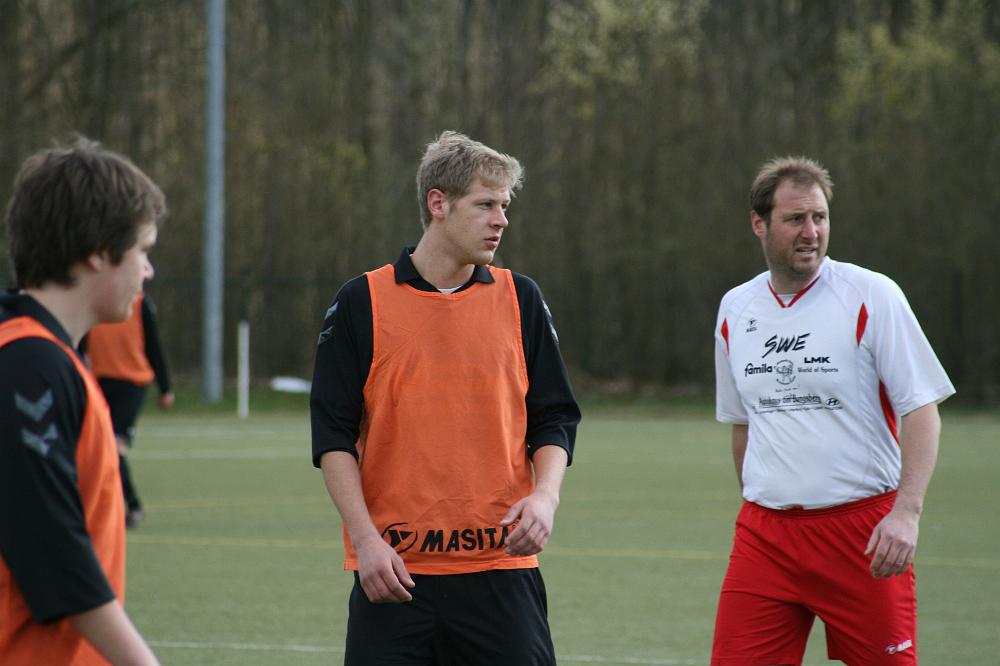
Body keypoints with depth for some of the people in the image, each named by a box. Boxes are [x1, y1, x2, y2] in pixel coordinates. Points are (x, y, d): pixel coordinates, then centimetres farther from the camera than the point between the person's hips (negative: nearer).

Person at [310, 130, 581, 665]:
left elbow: (554, 419, 11)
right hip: (391, 569, -2)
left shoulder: (520, 300, 8)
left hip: (500, 566, 2)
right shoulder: (362, 303, 1)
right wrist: (365, 539, -9)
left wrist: (544, 496, -8)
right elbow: (333, 435, 0)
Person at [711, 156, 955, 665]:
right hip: (764, 534, 4)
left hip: (864, 530, -4)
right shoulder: (735, 310, 10)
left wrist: (906, 512, -18)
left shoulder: (872, 296, -4)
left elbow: (921, 409, -7)